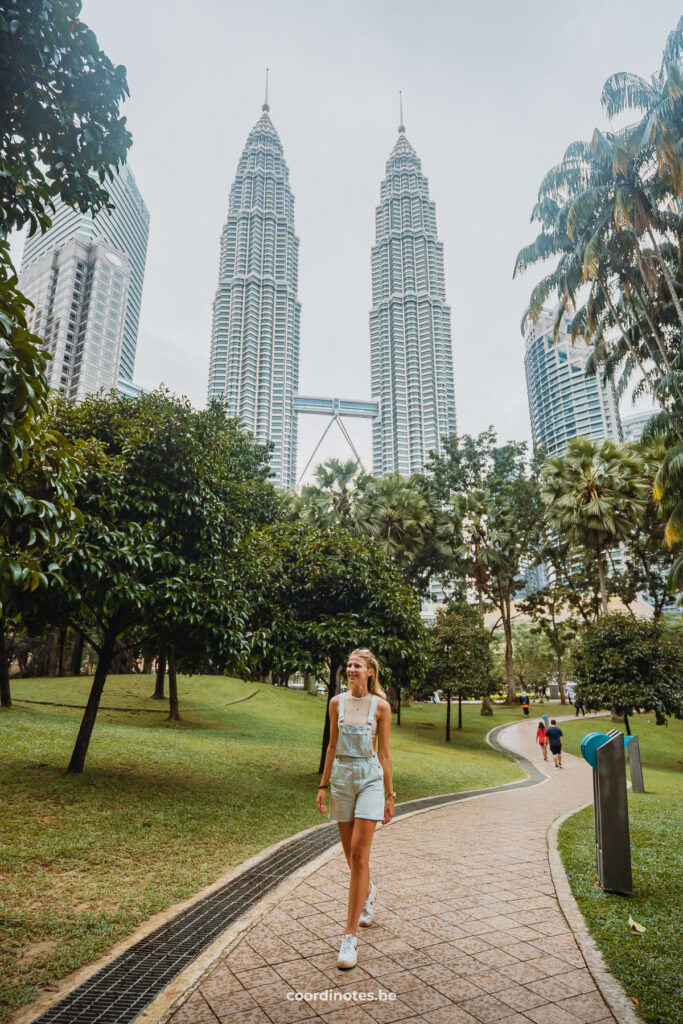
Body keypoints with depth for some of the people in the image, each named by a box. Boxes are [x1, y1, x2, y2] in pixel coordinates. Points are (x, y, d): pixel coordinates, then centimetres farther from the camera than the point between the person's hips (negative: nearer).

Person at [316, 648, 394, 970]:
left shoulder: (380, 706, -5)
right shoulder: (337, 702, 2)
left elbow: (384, 753, 0)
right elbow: (332, 746, 9)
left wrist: (389, 795, 1)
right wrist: (323, 785, 8)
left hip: (370, 777, -3)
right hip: (342, 777, 3)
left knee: (359, 854, -9)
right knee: (350, 854, 14)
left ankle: (350, 936, 0)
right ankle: (368, 892, 46)